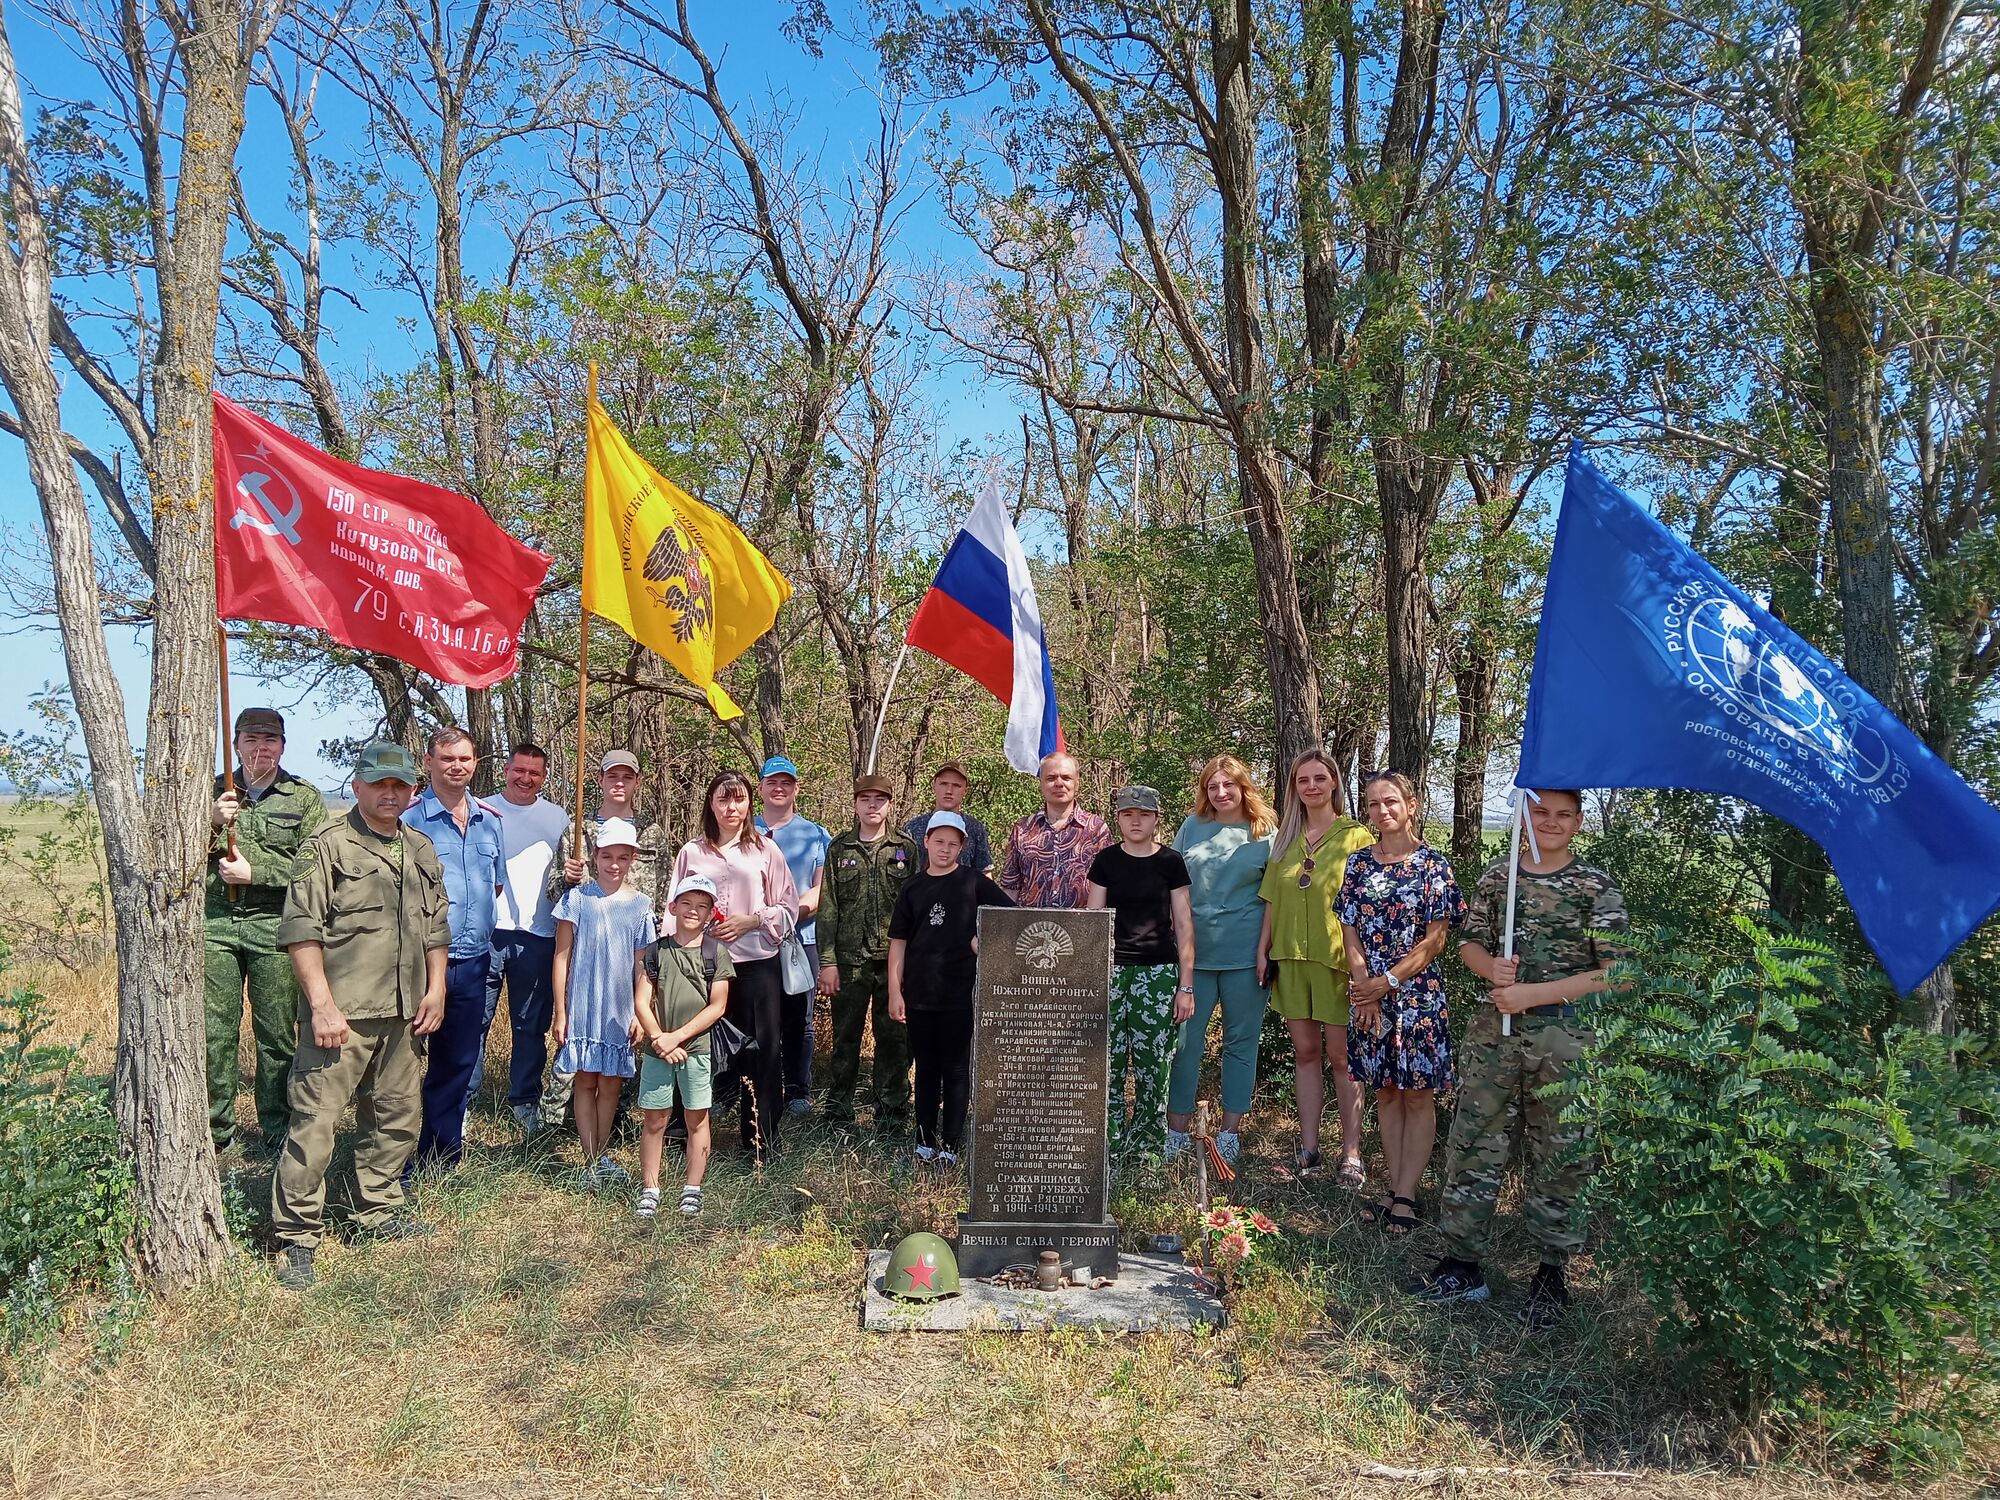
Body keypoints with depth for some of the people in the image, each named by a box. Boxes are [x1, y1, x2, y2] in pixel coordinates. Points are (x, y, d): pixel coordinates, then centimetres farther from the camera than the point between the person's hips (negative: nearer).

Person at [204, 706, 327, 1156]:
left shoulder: (305, 799, 6)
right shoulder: (214, 792, 14)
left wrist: (254, 872, -11)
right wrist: (211, 822, -11)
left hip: (274, 923, -2)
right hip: (215, 921, 2)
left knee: (277, 1033, 2)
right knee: (214, 1029, 3)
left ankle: (277, 1127, 12)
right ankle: (216, 1126, 15)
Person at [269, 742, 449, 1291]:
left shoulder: (422, 852, 15)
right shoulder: (327, 847, -5)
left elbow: (435, 928, 22)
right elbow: (300, 931, -11)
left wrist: (435, 989, 12)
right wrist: (322, 1005, -16)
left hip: (401, 1016, 7)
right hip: (341, 1015, -7)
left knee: (397, 1116, 15)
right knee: (315, 1119, -5)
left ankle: (376, 1211, 30)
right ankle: (297, 1236, 5)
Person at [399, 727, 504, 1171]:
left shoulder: (490, 821, 10)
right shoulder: (408, 818, -7)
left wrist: (479, 927, 12)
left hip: (472, 962, 6)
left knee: (458, 1062, 14)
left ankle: (444, 1159, 27)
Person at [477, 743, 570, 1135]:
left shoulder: (557, 818, 11)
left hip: (537, 933, 2)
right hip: (487, 928, -1)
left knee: (532, 1025, 8)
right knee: (475, 1018, -2)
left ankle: (525, 1100, 19)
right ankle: (463, 1099, 8)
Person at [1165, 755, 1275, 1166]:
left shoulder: (1265, 834, 4)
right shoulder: (1191, 828, 9)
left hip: (1245, 954, -1)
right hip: (1193, 950, 2)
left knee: (1240, 1041, 7)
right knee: (1185, 1040, 3)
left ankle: (1230, 1130, 17)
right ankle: (1176, 1131, 11)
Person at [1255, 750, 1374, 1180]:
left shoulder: (1356, 837, -2)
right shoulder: (1286, 839, 12)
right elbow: (1272, 901, 14)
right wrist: (1263, 950, 8)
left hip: (1336, 957, -4)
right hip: (1290, 957, 4)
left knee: (1341, 1056, 1)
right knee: (1305, 1052, 9)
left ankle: (1351, 1153, 8)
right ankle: (1309, 1147, 16)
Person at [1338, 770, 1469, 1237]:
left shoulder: (1433, 865, -5)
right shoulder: (1358, 862, 5)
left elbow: (1434, 940, -8)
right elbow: (1351, 932, 3)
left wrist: (1388, 981, -13)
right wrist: (1365, 990, -8)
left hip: (1418, 995, -4)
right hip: (1369, 995, 4)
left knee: (1418, 1094, 3)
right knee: (1385, 1092, 11)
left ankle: (1406, 1197, 9)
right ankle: (1393, 1188, 20)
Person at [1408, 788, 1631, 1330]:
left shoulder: (1597, 887, -3)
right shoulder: (1497, 875, 8)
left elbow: (1616, 973, -8)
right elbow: (1470, 943, 15)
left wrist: (1532, 994, -14)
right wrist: (1491, 966, -9)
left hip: (1564, 1039, -3)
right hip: (1494, 1031, 3)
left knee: (1557, 1157, 7)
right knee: (1472, 1144, 6)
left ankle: (1552, 1270, 23)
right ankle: (1462, 1263, 17)